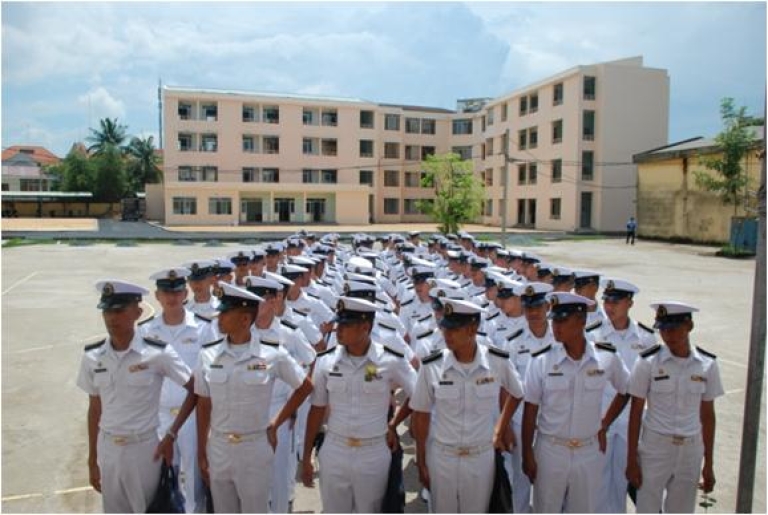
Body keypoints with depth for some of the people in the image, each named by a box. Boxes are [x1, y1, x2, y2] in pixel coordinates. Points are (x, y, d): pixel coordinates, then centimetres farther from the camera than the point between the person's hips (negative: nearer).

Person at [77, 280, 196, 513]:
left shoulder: (158, 353, -15)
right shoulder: (92, 357, -3)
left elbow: (195, 391, -7)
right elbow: (94, 410, 7)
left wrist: (171, 436, -9)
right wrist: (92, 460, 11)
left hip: (143, 448, -4)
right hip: (107, 449, 4)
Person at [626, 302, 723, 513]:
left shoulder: (707, 364, -3)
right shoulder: (648, 362, -11)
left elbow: (707, 415, 5)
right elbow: (635, 412, -6)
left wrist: (709, 464, 8)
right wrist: (631, 460, -5)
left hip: (691, 449, 2)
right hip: (654, 447, -2)